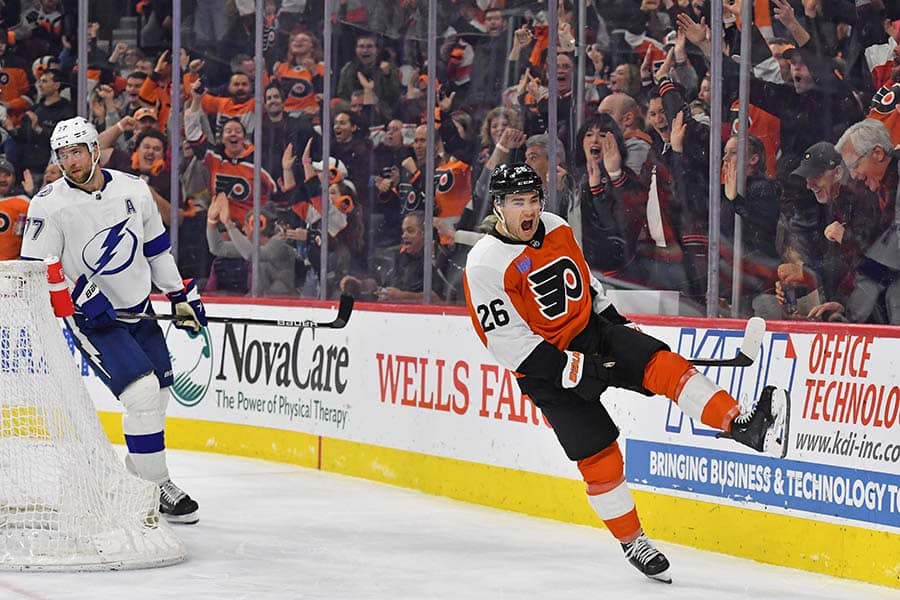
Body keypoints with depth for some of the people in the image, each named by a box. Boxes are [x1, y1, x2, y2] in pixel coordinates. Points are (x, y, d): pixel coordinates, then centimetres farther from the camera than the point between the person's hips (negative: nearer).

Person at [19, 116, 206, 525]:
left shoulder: (133, 189, -1)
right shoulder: (50, 204, -14)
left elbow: (157, 248, 12)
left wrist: (182, 296, 11)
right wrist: (81, 297, -22)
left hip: (138, 309, 6)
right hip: (91, 318, -6)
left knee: (160, 394, 10)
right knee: (142, 393, -18)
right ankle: (156, 487, -7)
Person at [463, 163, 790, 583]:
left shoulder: (557, 229, 1)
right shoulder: (486, 265, -19)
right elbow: (507, 342, -21)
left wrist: (617, 323, 19)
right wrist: (571, 370, -25)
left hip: (592, 331, 5)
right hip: (544, 364, -5)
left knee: (661, 364, -20)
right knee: (597, 453, -6)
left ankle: (741, 425, -33)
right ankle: (632, 543, 10)